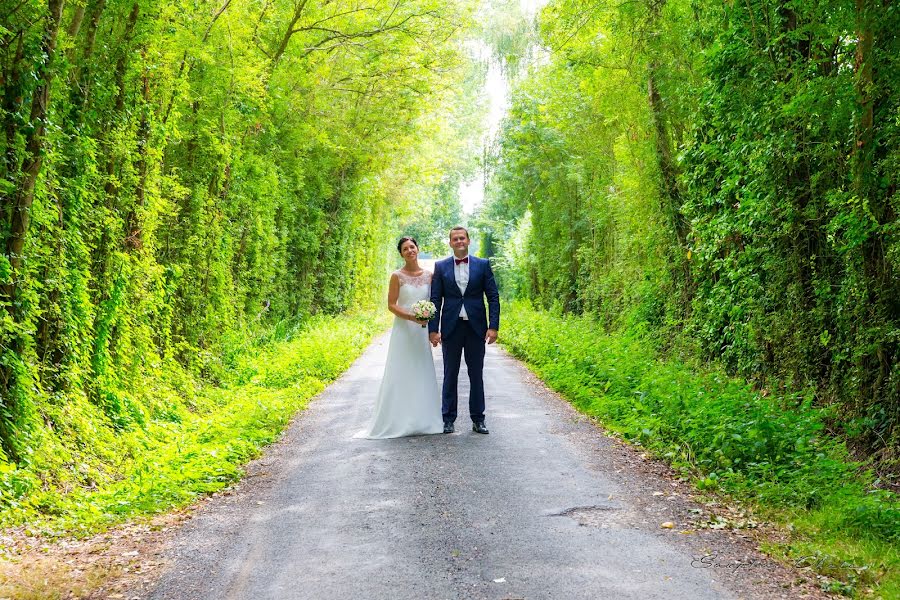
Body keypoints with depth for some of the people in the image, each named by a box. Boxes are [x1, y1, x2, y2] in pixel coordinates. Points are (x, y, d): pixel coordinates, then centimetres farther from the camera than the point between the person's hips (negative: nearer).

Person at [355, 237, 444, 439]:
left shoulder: (429, 275, 7)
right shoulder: (397, 276, -4)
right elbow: (391, 305, -6)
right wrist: (411, 317, -19)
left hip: (422, 331, 4)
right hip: (403, 330, -4)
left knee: (422, 374, 7)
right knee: (401, 375, -3)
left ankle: (422, 420, 15)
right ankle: (398, 421, 4)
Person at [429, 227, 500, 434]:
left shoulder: (483, 265, 3)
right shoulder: (441, 266, 4)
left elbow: (493, 297, 2)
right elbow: (435, 299, 2)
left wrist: (493, 326, -7)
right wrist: (433, 329, -6)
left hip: (476, 327, 0)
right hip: (451, 328, 0)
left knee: (476, 375, 6)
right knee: (450, 375, 7)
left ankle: (478, 419, 14)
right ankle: (448, 419, 14)